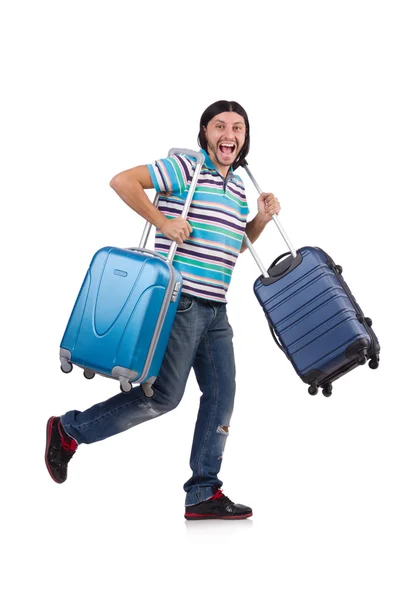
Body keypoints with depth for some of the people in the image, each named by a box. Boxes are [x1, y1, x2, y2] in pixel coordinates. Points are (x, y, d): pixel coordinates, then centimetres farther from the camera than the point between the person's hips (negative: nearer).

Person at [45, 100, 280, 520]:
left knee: (221, 395, 5)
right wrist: (163, 221, -19)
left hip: (215, 310, 8)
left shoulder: (237, 186, 18)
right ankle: (69, 431, 8)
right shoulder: (186, 168, -7)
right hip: (180, 301, -8)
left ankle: (204, 493, 13)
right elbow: (122, 181, -15)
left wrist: (262, 218, 12)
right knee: (163, 395, -8)